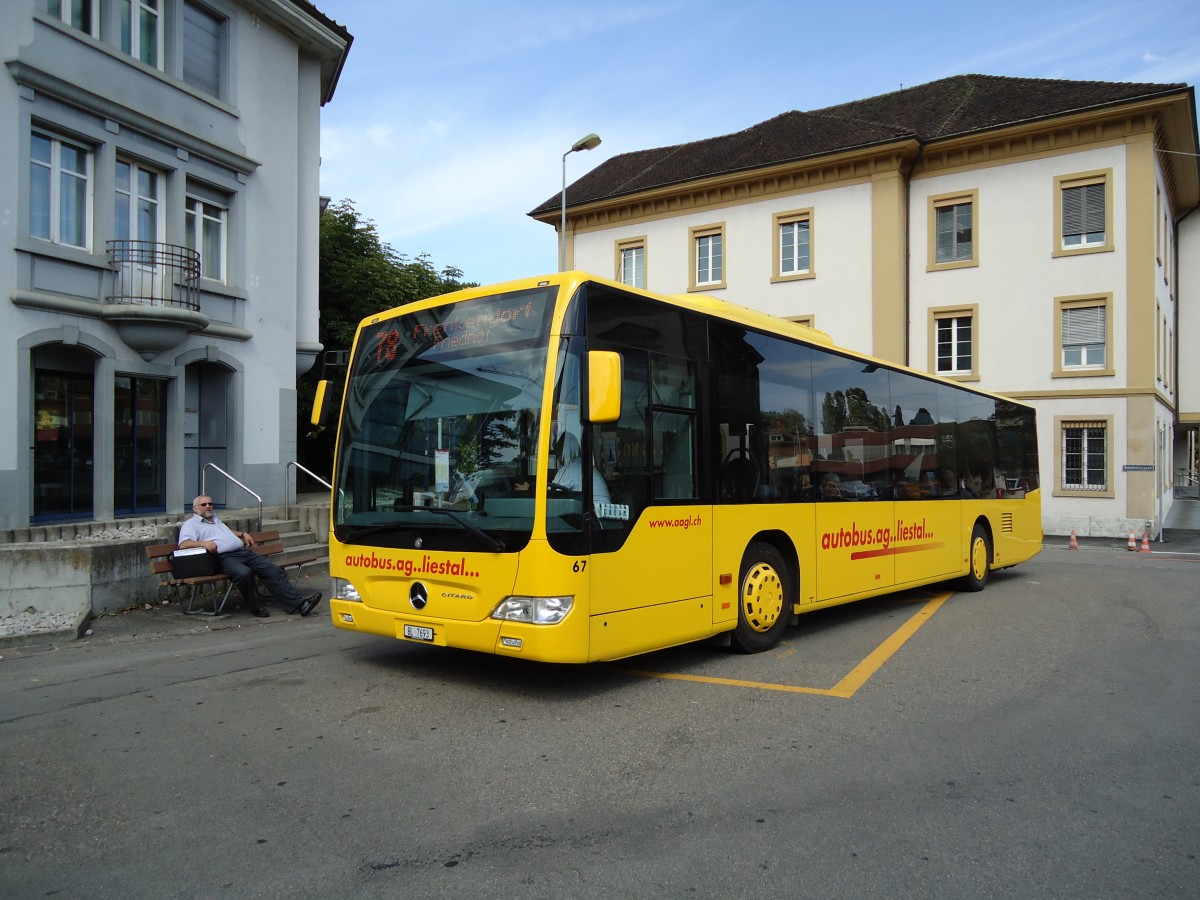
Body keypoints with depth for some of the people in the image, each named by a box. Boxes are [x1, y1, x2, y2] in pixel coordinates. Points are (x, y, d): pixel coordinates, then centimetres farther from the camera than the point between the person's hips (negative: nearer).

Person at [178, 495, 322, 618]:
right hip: (224, 558, -7)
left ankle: (298, 602, -20)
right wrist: (203, 543, -27)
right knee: (244, 572, -38)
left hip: (243, 552, 7)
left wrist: (242, 534, 34)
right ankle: (256, 607, -17)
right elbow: (183, 544, -10)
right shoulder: (190, 524, 8)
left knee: (272, 570, -12)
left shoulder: (215, 518, 31)